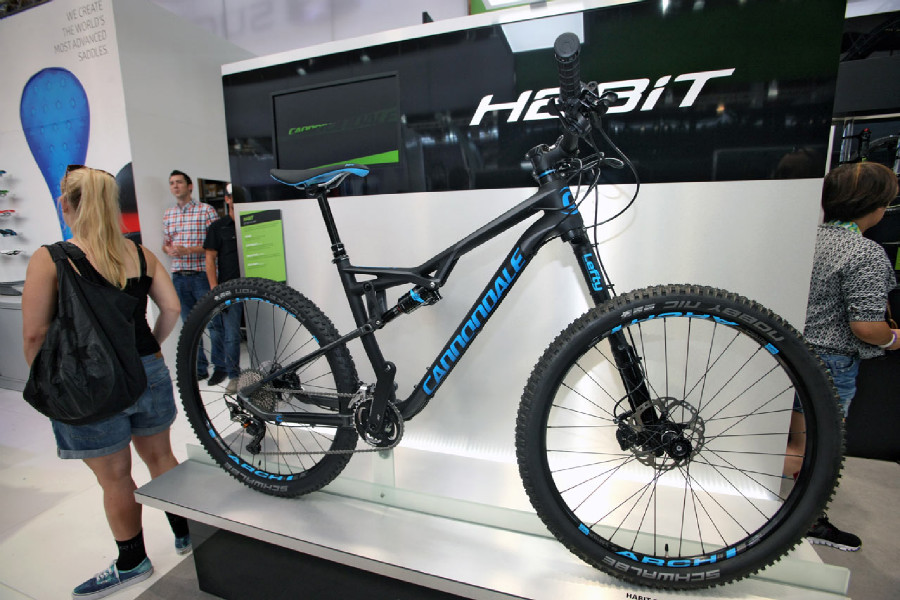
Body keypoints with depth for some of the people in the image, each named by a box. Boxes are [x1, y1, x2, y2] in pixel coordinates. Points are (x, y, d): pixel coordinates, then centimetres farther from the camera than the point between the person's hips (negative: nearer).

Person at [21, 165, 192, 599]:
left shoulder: (49, 260, -12)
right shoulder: (139, 254, 0)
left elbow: (35, 335, -11)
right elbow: (171, 309, 0)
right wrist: (146, 349, 13)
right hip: (147, 374, 4)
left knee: (115, 478, 13)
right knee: (160, 457, 21)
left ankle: (132, 563, 34)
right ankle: (187, 534, 38)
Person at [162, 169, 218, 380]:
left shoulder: (206, 210, -2)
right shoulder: (168, 214, 15)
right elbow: (165, 243, 21)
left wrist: (188, 250, -16)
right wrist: (170, 249, -2)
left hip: (202, 275, -5)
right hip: (179, 277, 5)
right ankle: (199, 369, 22)